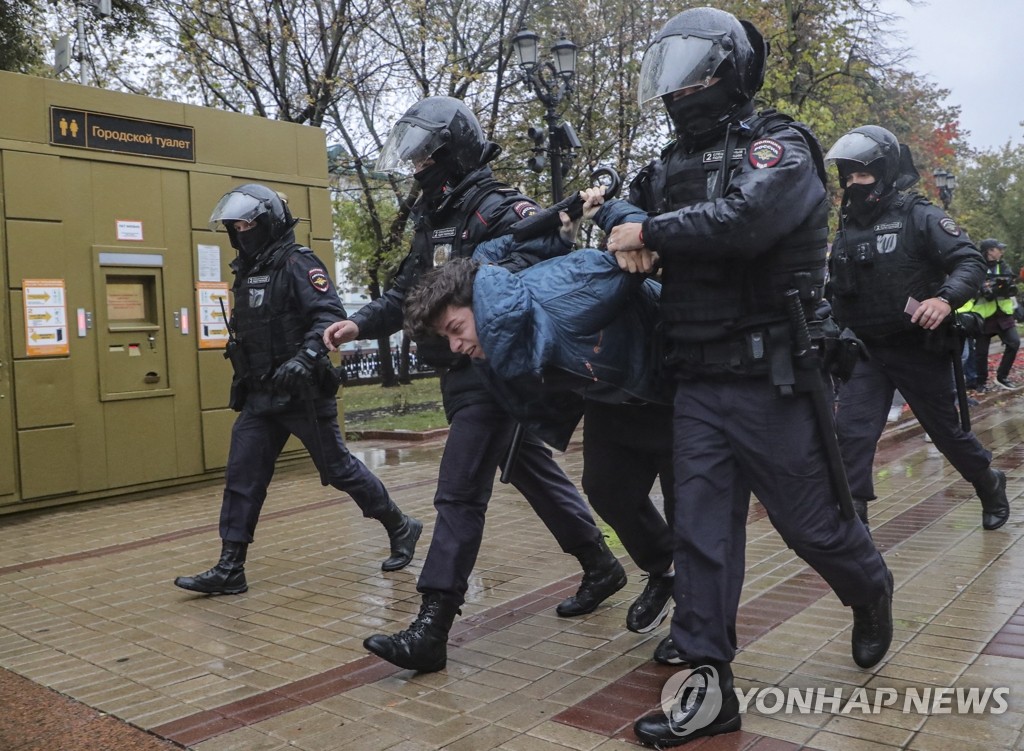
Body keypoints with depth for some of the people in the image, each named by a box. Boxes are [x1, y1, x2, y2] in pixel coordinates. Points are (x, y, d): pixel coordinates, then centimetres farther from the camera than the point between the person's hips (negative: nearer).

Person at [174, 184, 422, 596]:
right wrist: (242, 382, 23)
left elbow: (330, 315, -22)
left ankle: (401, 528, 20)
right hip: (260, 396, 8)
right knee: (241, 479, 3)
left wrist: (306, 358, -36)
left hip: (302, 392, -8)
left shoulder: (298, 264, -10)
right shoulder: (247, 272, 15)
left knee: (338, 468, 1)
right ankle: (230, 570, 9)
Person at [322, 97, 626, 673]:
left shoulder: (498, 208, -12)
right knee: (532, 471, 18)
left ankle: (431, 631, -7)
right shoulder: (433, 220, 16)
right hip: (461, 375, 9)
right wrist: (360, 324, 1)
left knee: (460, 495, -11)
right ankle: (601, 566, 33)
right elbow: (405, 294, 17)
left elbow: (553, 248, -29)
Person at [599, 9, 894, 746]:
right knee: (703, 531, 3)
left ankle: (873, 593, 41)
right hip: (698, 386, 6)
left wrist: (652, 232, -18)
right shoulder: (672, 166, 13)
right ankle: (712, 686, 11)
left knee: (812, 521, 8)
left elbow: (745, 218, -27)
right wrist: (610, 217, -8)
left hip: (771, 382, -5)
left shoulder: (778, 145, -8)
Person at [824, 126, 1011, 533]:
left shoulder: (919, 217, -8)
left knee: (947, 430, 12)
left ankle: (990, 486, 40)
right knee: (851, 432, -12)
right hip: (866, 351, 4)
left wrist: (946, 298, -32)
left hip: (919, 348, -4)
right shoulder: (846, 229, 8)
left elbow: (971, 261, -14)